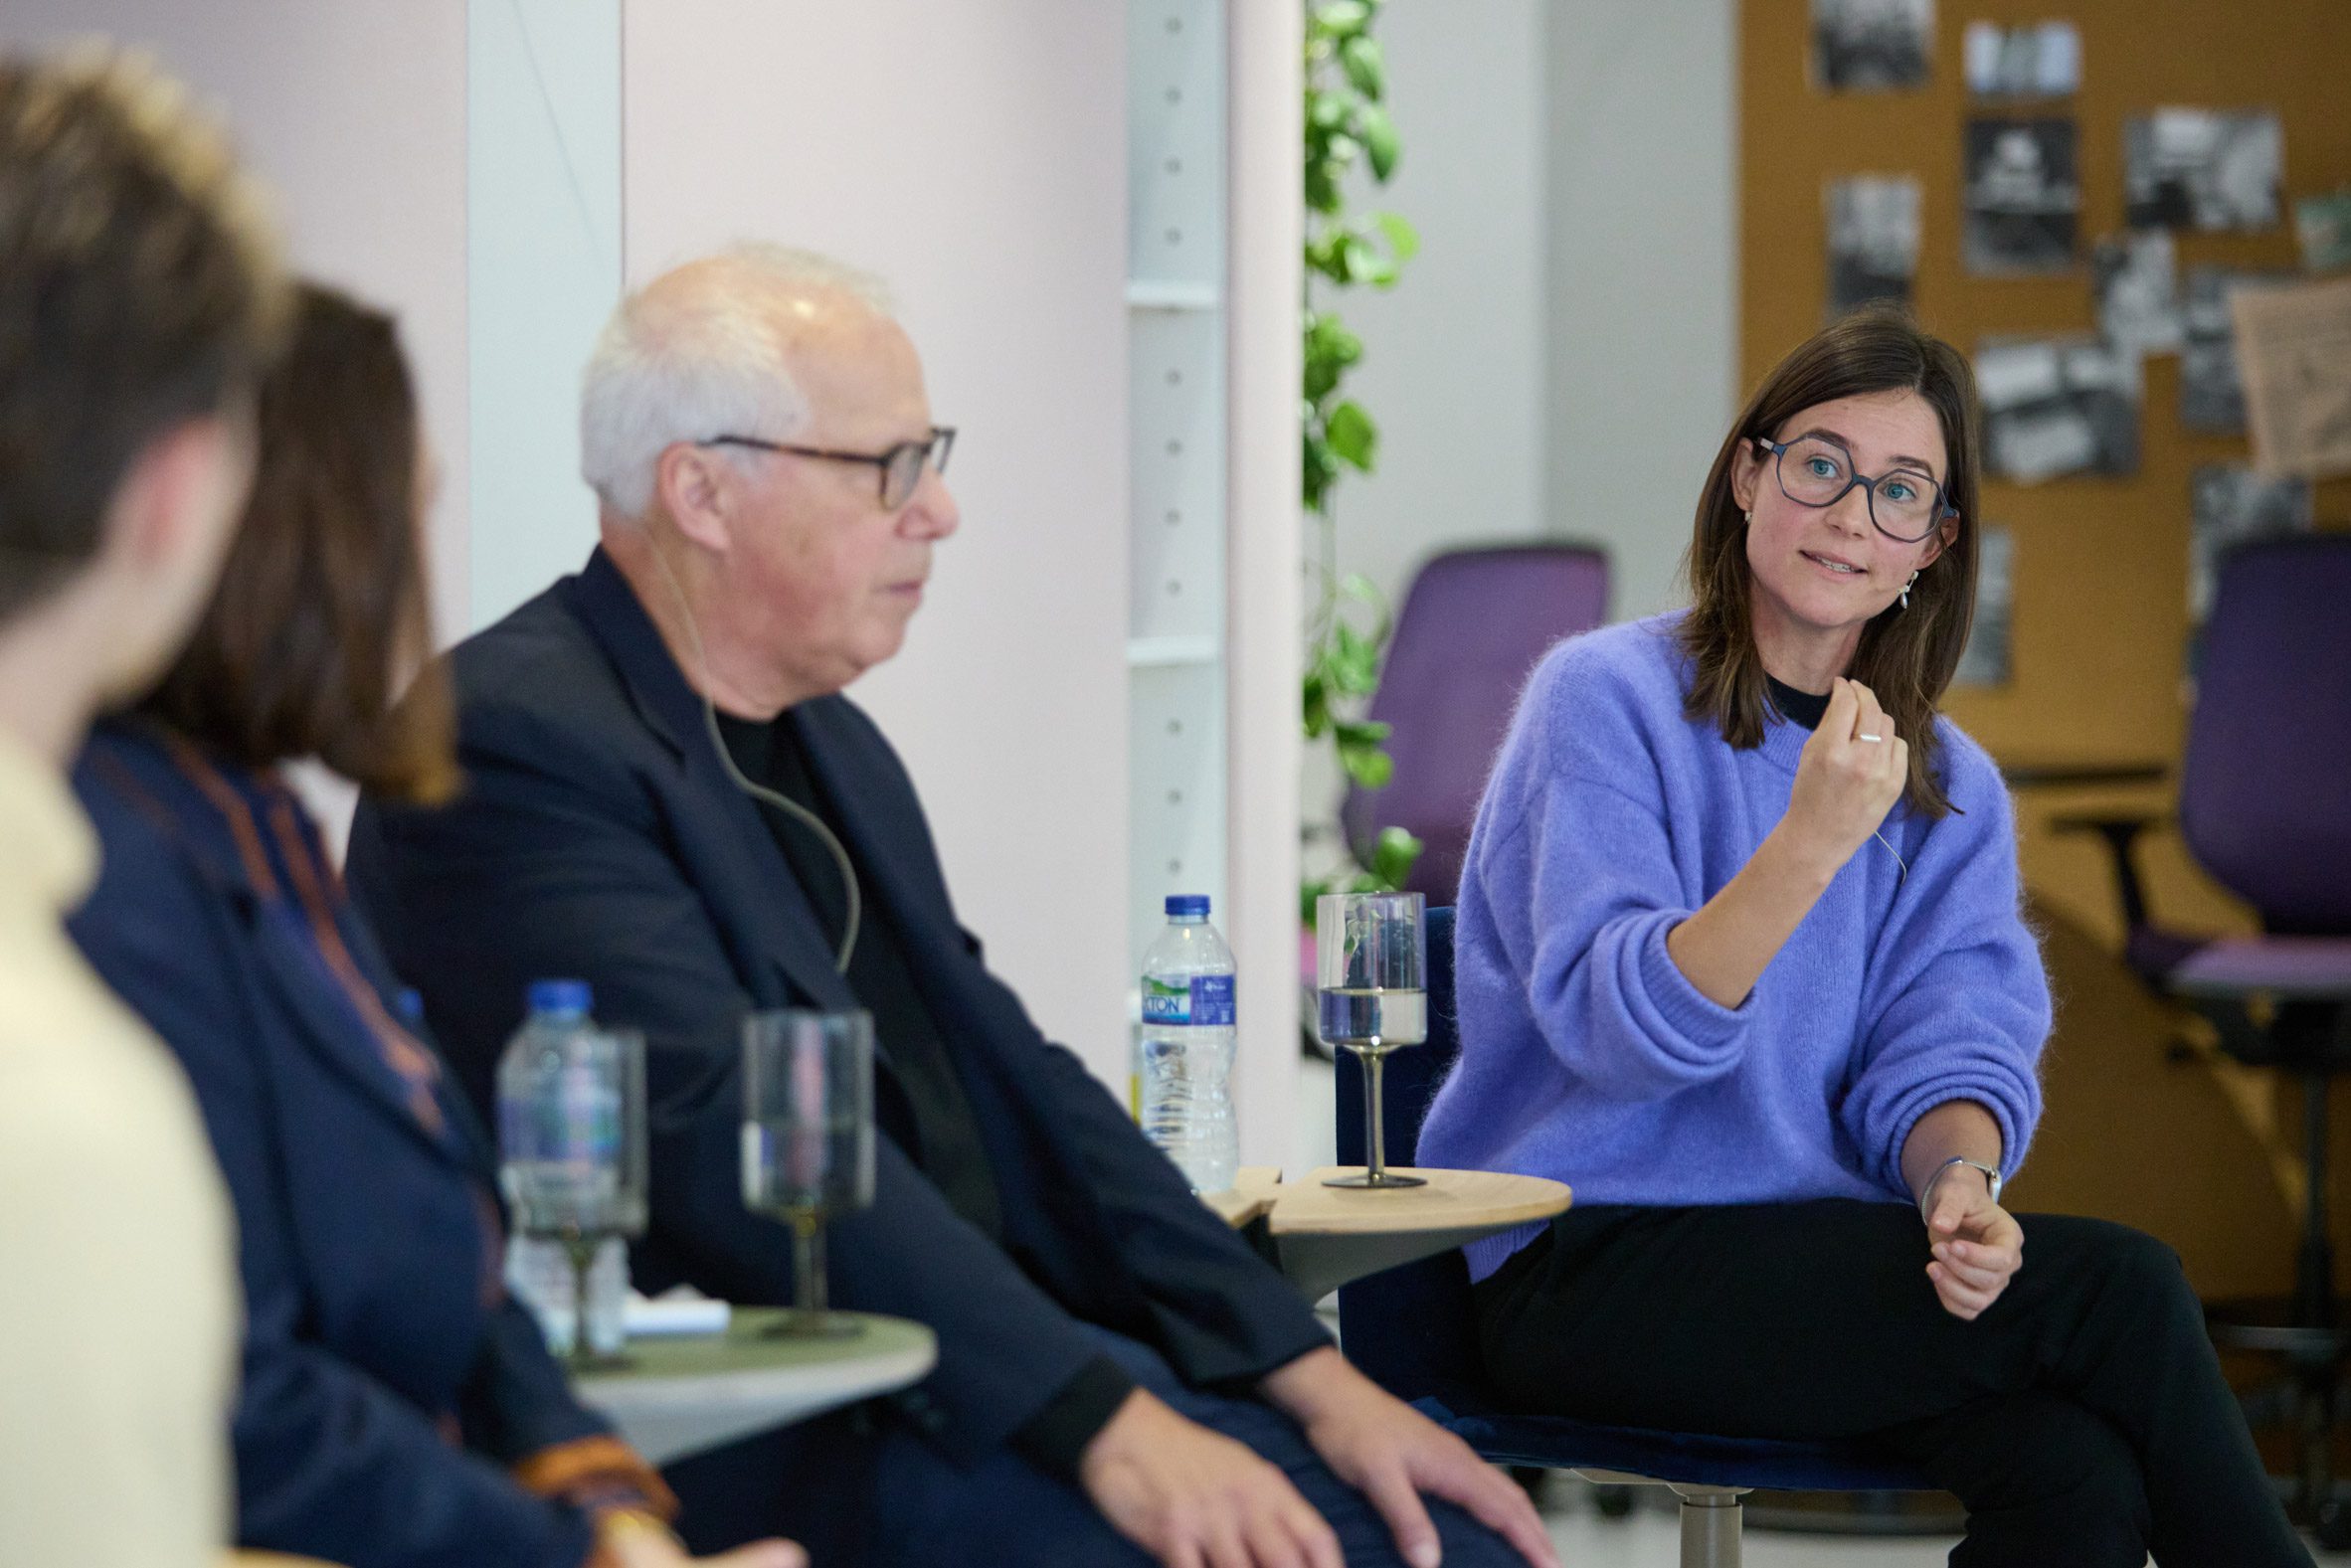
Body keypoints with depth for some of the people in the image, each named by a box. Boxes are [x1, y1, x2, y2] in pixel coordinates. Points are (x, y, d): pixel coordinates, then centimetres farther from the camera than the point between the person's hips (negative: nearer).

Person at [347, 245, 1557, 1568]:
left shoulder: (833, 746, 18)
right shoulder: (507, 741, -11)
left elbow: (1010, 1082, 14)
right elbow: (735, 1135, -20)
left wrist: (1314, 1380, 3)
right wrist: (1099, 1420, -25)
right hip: (761, 1454, -8)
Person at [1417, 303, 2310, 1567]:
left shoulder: (1952, 790, 14)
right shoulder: (1607, 698, -4)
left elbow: (1947, 1049, 3)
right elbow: (1619, 1025, -15)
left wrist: (1956, 1177, -20)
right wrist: (1809, 845, -28)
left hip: (1821, 1251, 5)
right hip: (1587, 1273, -5)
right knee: (2117, 1286, -22)